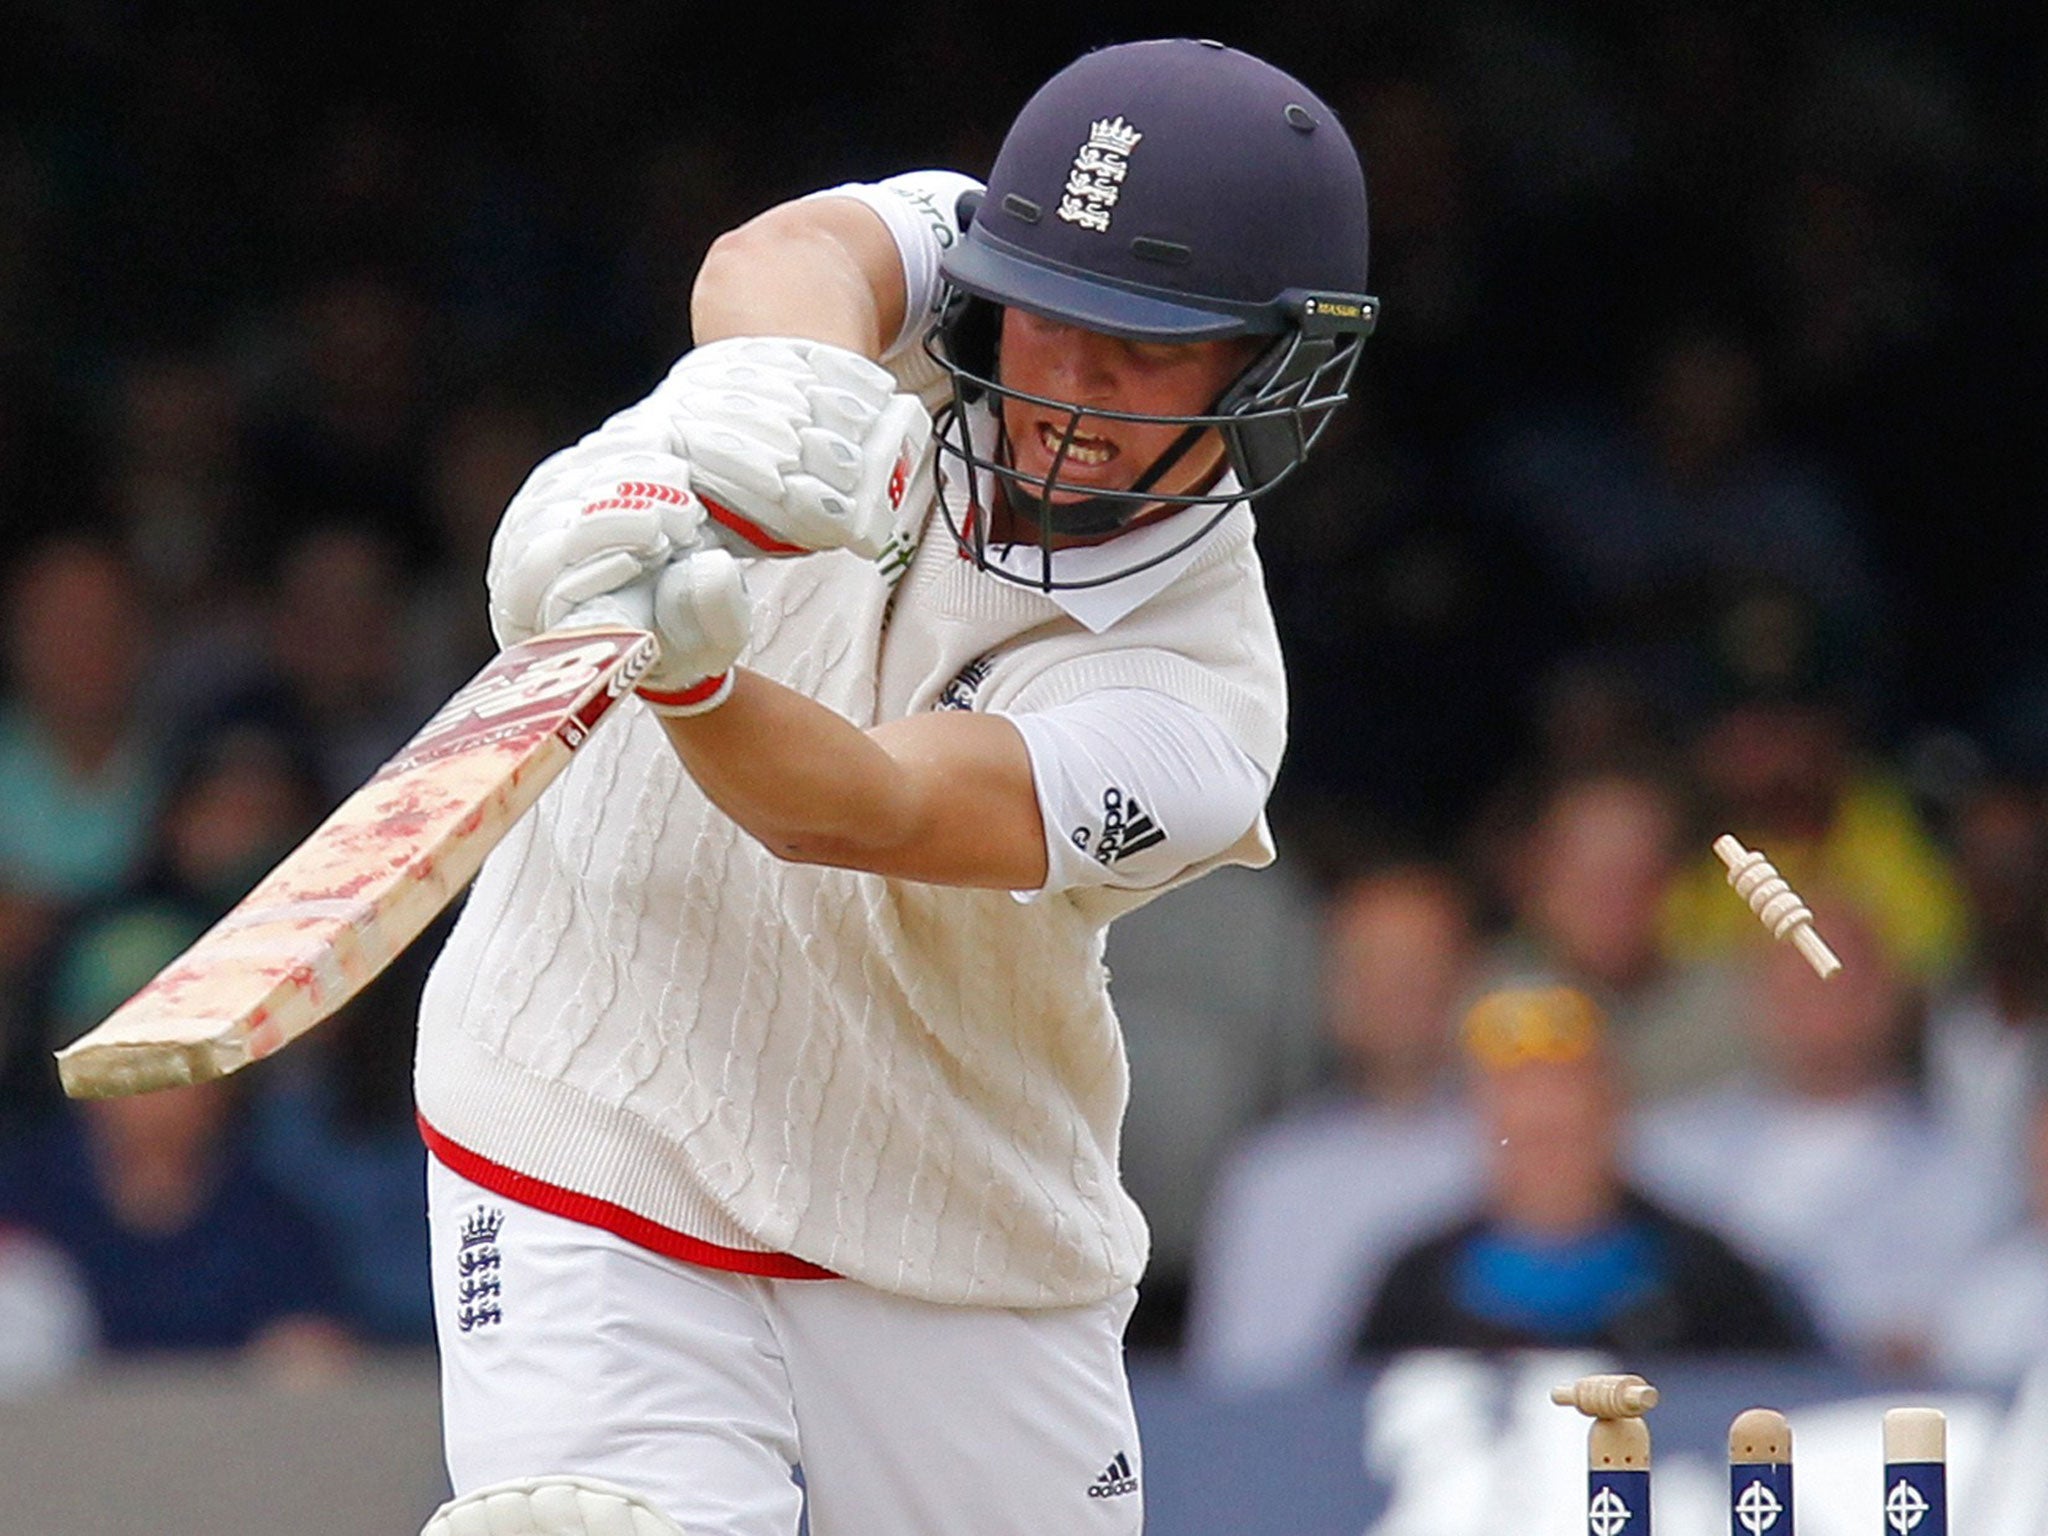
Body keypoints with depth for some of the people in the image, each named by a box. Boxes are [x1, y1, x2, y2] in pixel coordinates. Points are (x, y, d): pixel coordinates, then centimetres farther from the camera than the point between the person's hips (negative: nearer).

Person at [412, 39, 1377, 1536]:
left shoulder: (1196, 710, -17)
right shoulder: (911, 305, -8)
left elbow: (853, 809, -33)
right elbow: (780, 257, -32)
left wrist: (689, 671, -54)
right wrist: (785, 372, -56)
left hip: (955, 1241, 0)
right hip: (590, 1149, 0)